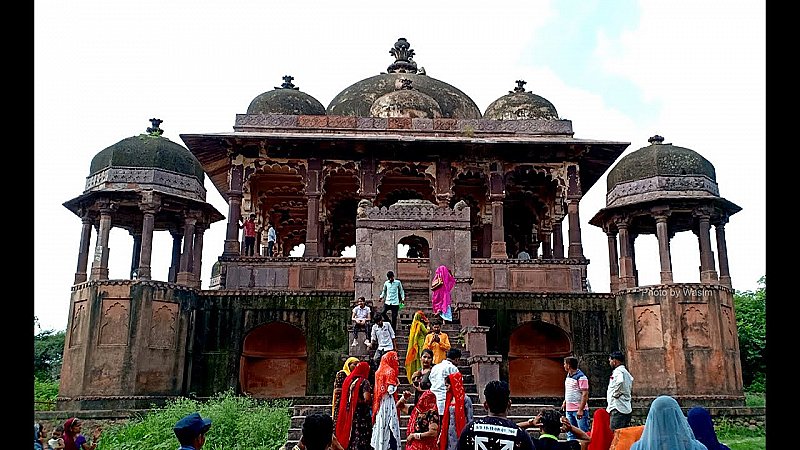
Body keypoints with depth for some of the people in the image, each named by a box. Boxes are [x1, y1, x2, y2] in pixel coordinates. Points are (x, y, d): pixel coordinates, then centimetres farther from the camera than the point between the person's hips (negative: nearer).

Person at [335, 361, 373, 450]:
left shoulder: (348, 380, 7)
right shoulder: (364, 382, -11)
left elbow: (344, 397, 11)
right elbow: (367, 399, -21)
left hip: (348, 415, 6)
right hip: (361, 416, -6)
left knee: (349, 436, 15)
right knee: (361, 439, -1)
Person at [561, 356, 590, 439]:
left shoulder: (581, 377, -14)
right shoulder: (568, 376, 13)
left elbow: (585, 394, -18)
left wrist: (581, 410, -22)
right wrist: (565, 402, 17)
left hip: (579, 410, -9)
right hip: (569, 410, 9)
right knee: (570, 433, 12)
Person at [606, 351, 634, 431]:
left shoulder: (618, 371, -12)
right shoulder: (626, 372, 19)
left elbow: (620, 381, -33)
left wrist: (615, 394, -19)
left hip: (618, 408, -10)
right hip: (627, 408, 10)